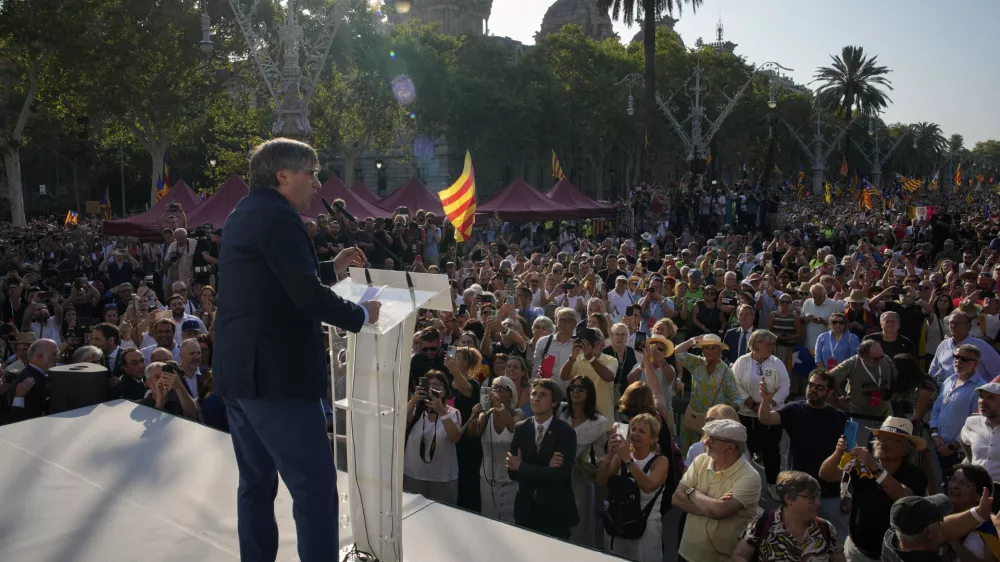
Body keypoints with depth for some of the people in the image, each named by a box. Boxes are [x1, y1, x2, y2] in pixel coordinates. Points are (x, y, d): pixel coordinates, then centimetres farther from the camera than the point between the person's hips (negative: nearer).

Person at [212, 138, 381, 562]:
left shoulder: (244, 214, 17)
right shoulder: (277, 215, -13)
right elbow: (307, 296, -21)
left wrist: (333, 268, 20)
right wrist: (361, 315, -6)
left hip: (238, 371, 10)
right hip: (275, 374, -10)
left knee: (256, 482, 17)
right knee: (315, 485, -4)